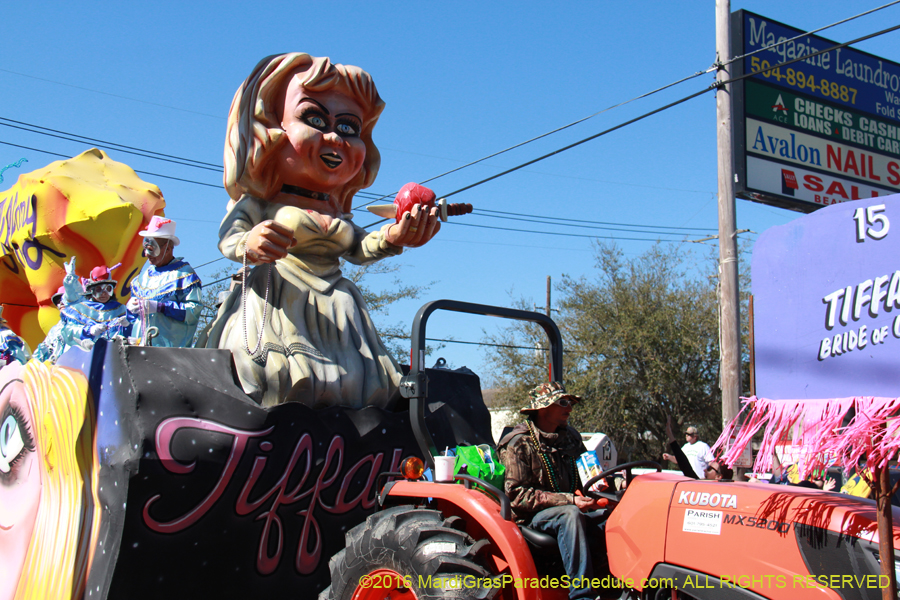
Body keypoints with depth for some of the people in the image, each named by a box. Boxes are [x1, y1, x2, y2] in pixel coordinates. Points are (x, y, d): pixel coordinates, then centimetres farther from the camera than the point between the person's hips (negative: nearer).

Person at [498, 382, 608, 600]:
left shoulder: (570, 437, 14)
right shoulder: (519, 445, -7)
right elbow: (518, 496, -15)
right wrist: (569, 500, -22)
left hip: (570, 508, 6)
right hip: (532, 517, -6)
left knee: (608, 518, -22)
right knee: (570, 515, -35)